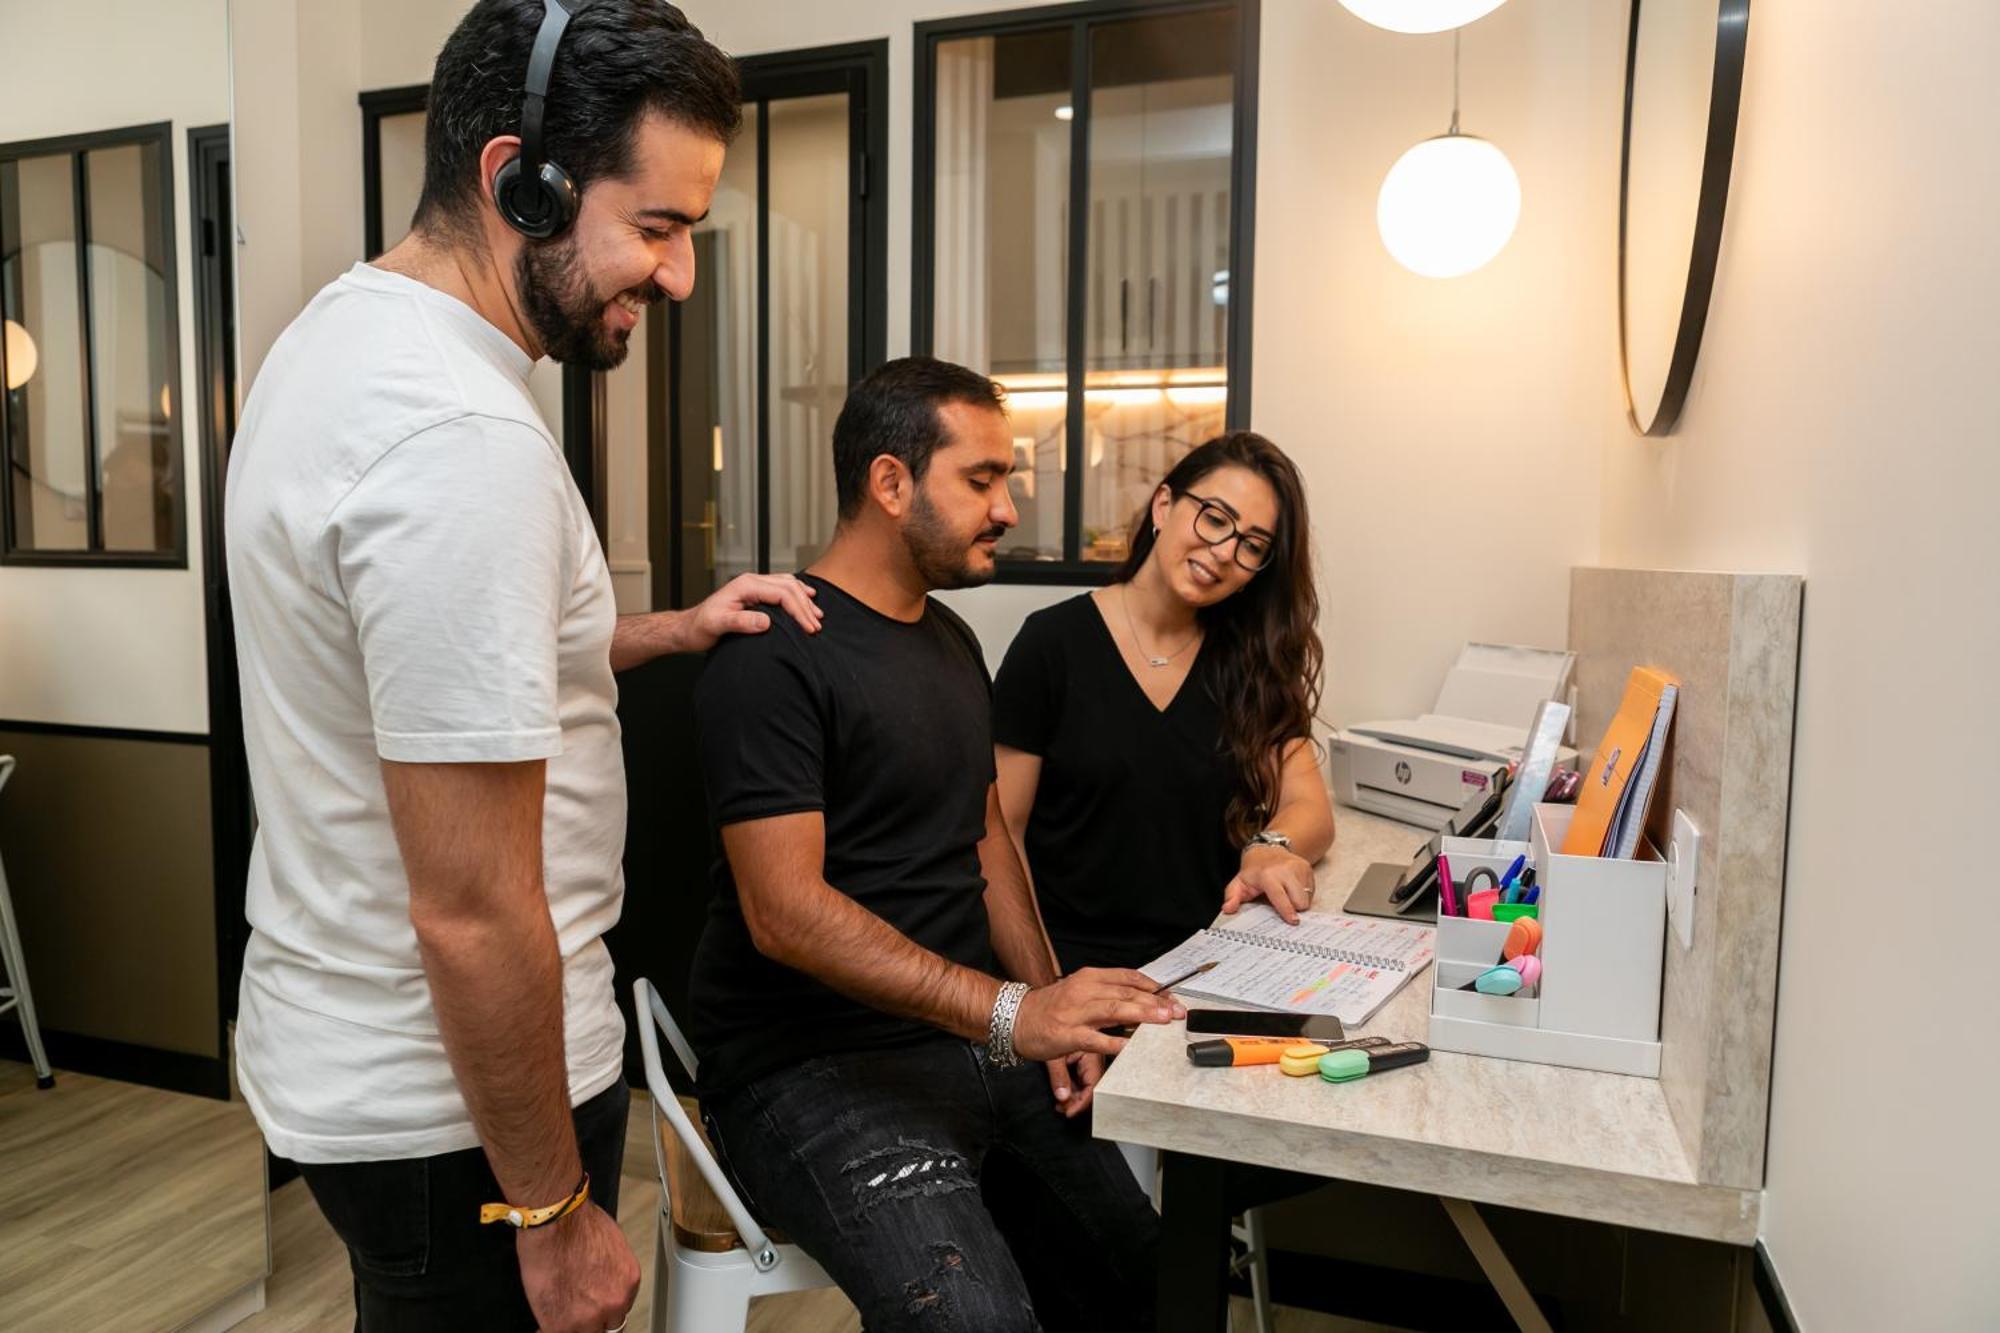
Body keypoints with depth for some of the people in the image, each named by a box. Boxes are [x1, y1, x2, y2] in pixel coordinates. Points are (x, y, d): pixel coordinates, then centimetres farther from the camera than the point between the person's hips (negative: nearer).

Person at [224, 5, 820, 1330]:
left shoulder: (347, 328, 3)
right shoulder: (465, 440, -29)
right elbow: (472, 915, -27)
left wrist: (666, 633, 9)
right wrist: (555, 1214, -16)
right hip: (452, 1105, -9)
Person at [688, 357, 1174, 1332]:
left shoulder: (953, 642, 14)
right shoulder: (774, 657, -14)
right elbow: (786, 912, -21)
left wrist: (1054, 1011, 3)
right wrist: (1010, 1013, -28)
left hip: (977, 1037, 8)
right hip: (816, 1064, -8)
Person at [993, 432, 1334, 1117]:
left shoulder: (1251, 659, 11)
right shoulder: (1055, 643, -2)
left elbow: (1309, 806, 5)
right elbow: (999, 832, -3)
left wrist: (1271, 849, -20)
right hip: (1077, 971, -4)